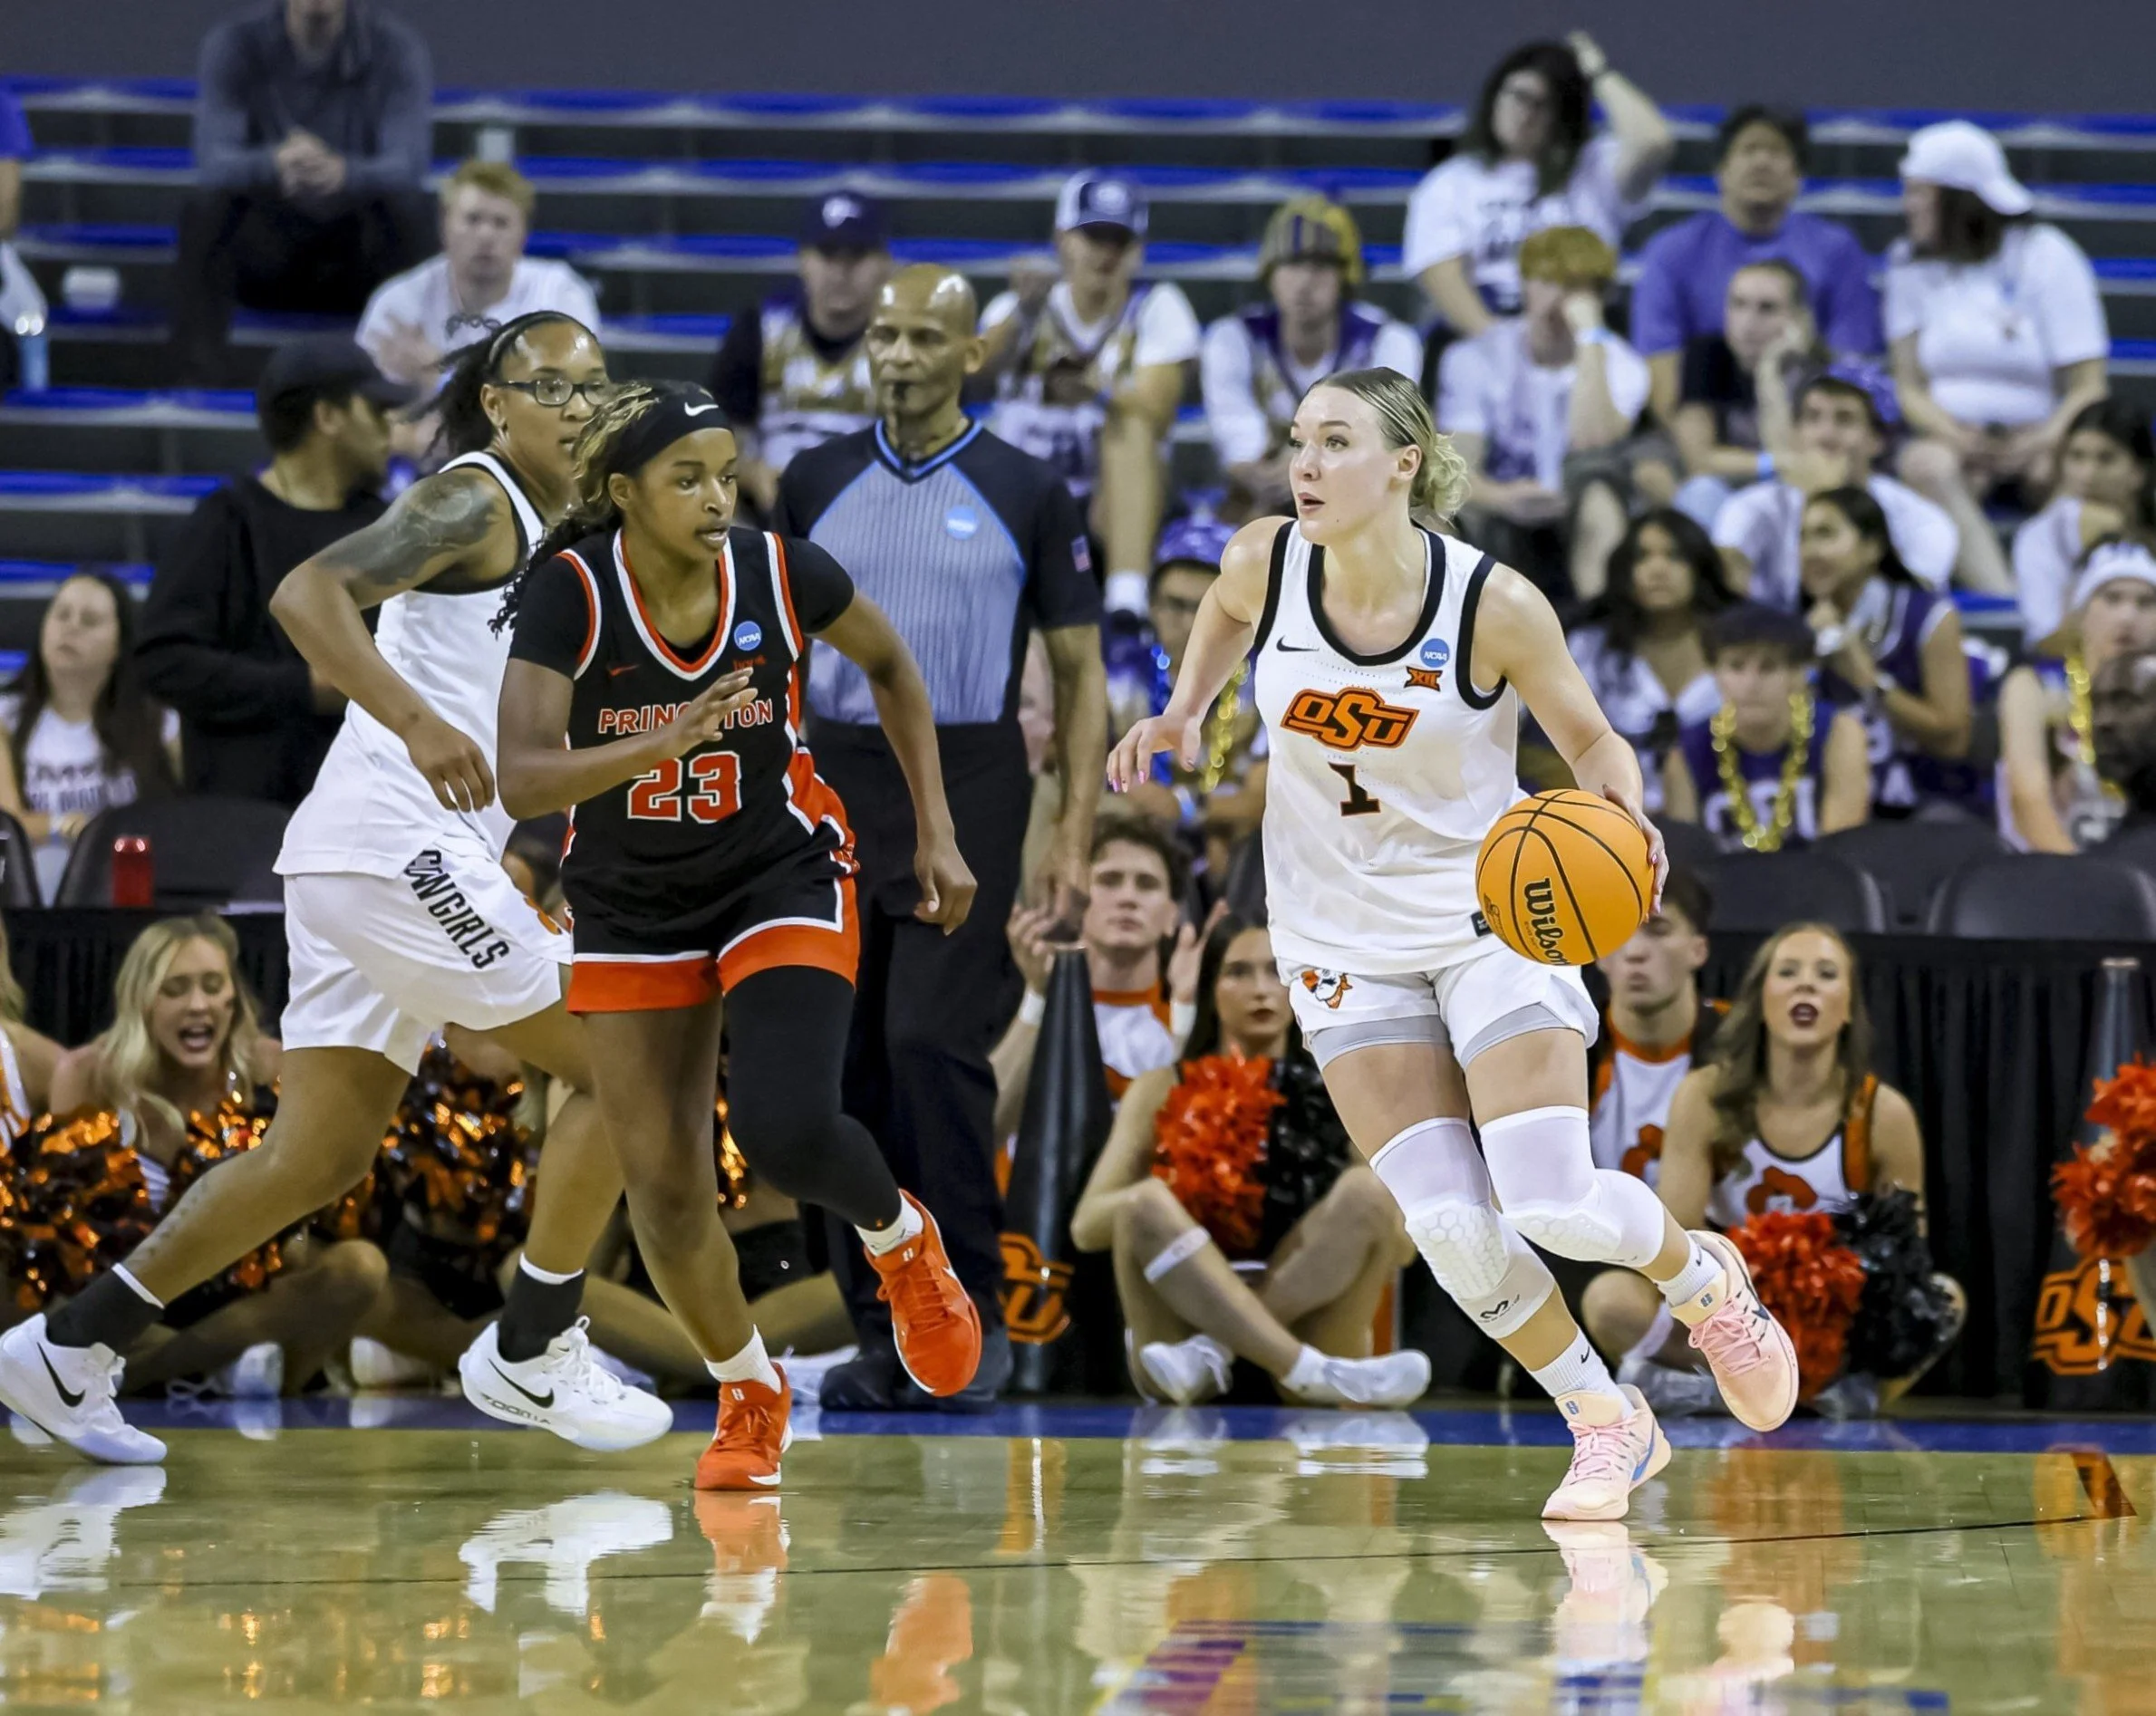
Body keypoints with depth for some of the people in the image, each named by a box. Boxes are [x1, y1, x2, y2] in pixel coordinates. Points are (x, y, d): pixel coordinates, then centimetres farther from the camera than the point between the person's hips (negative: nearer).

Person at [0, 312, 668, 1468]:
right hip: (395, 843, -10)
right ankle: (529, 1357, 2)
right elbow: (307, 593, -23)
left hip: (375, 860, 10)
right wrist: (418, 721, -34)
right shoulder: (472, 501, -8)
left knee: (318, 1157, 10)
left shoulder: (551, 535, 21)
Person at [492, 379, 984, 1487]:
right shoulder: (570, 593, -20)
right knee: (661, 1178, -1)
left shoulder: (781, 571, -15)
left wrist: (936, 832, 3)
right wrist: (665, 743, -44)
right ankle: (747, 1394, 25)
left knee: (784, 1128, -23)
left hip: (783, 875, -1)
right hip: (631, 904, 1)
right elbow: (522, 782, -29)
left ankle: (900, 1241, 12)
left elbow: (891, 666, 5)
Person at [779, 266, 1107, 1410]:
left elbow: (1079, 671, 3)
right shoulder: (815, 484, 8)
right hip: (835, 781, 3)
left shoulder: (1026, 494, 0)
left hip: (968, 781, -3)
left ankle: (973, 1306, -5)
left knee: (932, 1039, -16)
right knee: (849, 1065, 2)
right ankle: (881, 1329, 9)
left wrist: (1074, 835, -6)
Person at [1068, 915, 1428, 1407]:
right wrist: (1173, 1197, -16)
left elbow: (1402, 1244, 10)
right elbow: (1087, 1227, 3)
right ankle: (1314, 1372, -38)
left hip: (1302, 1321, 1)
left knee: (1366, 1190, -21)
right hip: (1185, 1321, -1)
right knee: (1147, 1203, -27)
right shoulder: (1163, 1090, 12)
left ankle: (1212, 1351, -32)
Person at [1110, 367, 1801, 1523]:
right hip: (1343, 940, 3)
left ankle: (1705, 1280, 20)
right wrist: (1182, 714, 1)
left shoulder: (1495, 606, -20)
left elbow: (1591, 742, -5)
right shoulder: (1268, 561, -11)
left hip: (1493, 919, -3)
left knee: (1555, 1206, -15)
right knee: (1447, 1224, -11)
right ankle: (1606, 1422, 12)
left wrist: (1623, 818, -26)